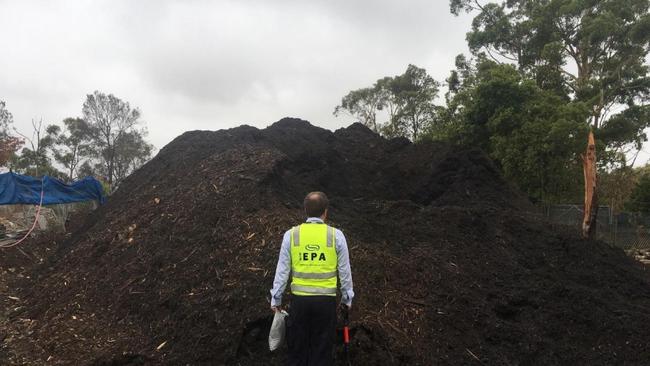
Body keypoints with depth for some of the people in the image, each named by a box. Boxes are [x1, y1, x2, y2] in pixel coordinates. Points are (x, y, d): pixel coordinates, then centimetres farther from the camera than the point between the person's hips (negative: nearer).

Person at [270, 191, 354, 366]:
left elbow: (282, 270, 1)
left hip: (299, 299, 1)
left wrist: (276, 298, 12)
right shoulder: (336, 235, -3)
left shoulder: (291, 234, -2)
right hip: (326, 299, 0)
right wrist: (347, 298, 16)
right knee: (322, 347, 12)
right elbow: (344, 271, 3)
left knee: (297, 345, 15)